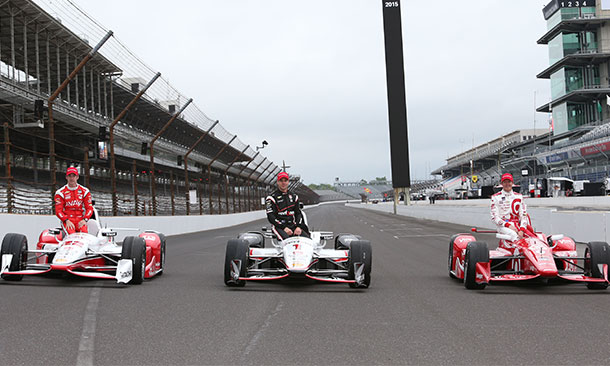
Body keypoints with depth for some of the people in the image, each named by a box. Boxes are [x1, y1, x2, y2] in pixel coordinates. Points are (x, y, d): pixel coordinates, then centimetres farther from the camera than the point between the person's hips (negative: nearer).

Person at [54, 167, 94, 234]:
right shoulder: (60, 192, 7)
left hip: (80, 220, 1)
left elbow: (89, 208, 9)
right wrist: (66, 221, -14)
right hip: (67, 220, -1)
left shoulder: (85, 191, 11)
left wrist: (85, 220, -9)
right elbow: (58, 210, 3)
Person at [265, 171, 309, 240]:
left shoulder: (293, 196, 19)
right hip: (279, 226, -5)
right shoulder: (272, 197, 3)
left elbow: (298, 213, 16)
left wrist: (298, 226, -4)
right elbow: (270, 217, -5)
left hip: (293, 226, 5)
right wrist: (283, 227, -16)